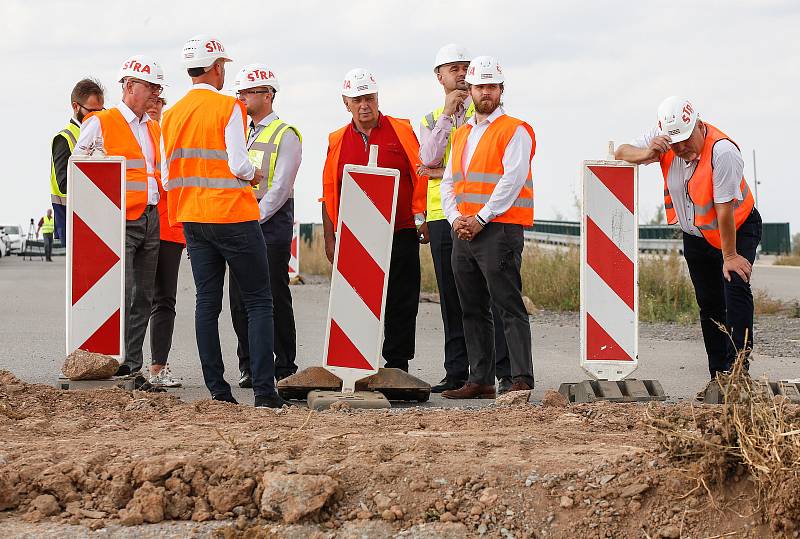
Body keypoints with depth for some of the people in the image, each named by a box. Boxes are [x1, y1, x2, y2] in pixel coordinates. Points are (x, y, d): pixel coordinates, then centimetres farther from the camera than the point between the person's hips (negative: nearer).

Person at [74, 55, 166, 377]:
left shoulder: (155, 129, 19)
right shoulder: (100, 124, -1)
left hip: (151, 220, 7)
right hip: (119, 222, -7)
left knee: (143, 298, 6)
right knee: (119, 296, -12)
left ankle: (133, 365, 10)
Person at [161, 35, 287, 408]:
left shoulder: (172, 115, 9)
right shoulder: (228, 108, -10)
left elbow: (170, 175, 11)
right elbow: (238, 164, -17)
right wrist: (253, 175, 3)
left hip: (192, 219, 6)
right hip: (233, 216, -6)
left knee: (207, 303, 8)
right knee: (258, 302, -1)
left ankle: (216, 388, 5)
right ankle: (264, 389, -9)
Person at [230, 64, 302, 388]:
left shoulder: (285, 135, -3)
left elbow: (280, 188, -11)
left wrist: (254, 220, -14)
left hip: (271, 223, -6)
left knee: (275, 298, -5)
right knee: (240, 297, 3)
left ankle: (284, 370, 0)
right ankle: (249, 367, 11)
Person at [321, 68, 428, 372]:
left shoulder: (401, 131, 5)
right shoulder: (337, 141, 10)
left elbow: (420, 176, 6)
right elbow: (329, 192, 12)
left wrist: (421, 219, -2)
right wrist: (330, 237, 8)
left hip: (401, 232, -1)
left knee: (400, 303, 1)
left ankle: (396, 364, 7)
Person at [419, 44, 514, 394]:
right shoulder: (432, 120, 17)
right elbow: (429, 159, -2)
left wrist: (444, 173, -6)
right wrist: (447, 114, -5)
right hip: (442, 217, 4)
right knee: (452, 300, 7)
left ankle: (506, 373, -8)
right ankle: (457, 374, 11)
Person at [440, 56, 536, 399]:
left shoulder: (515, 131, -2)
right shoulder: (461, 135, 20)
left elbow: (513, 180, -13)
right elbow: (448, 182, 18)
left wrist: (481, 218, -15)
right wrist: (455, 217, 0)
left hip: (499, 230, -8)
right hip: (463, 232, 8)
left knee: (509, 307, -11)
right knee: (473, 311, 9)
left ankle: (521, 380, -14)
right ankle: (480, 380, 13)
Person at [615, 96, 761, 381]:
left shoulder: (722, 152, -30)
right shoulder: (662, 139, -12)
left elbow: (724, 209, -28)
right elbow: (622, 153, -7)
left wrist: (729, 256, -24)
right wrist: (648, 154, -29)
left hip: (738, 230, -6)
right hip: (695, 236, 6)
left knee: (735, 289, -23)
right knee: (709, 304, 6)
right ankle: (718, 376, 10)